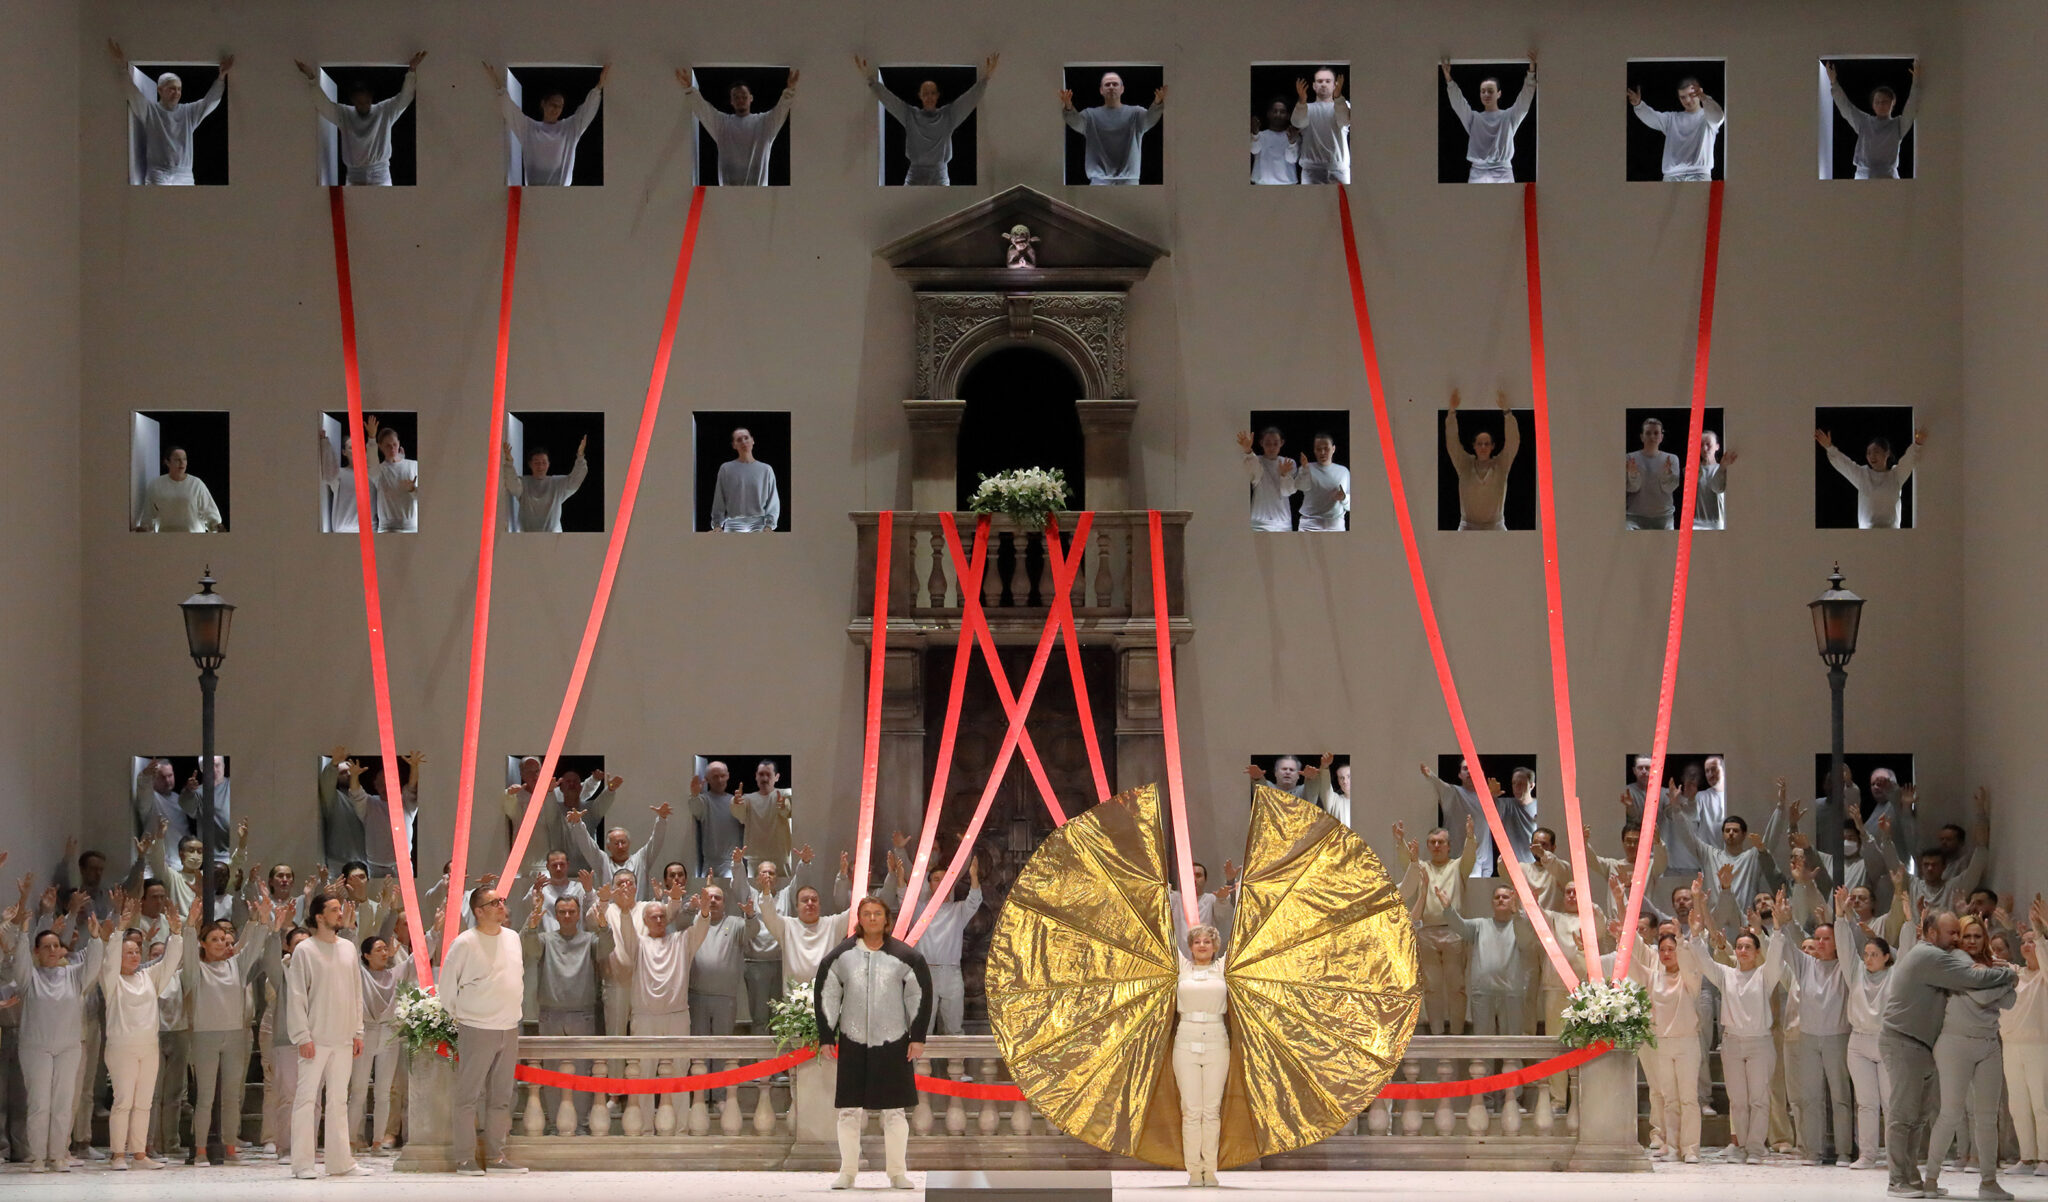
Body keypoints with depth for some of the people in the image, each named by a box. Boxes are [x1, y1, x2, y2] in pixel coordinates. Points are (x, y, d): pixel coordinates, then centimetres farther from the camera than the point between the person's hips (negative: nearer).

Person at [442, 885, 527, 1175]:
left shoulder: (513, 938, 10)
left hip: (509, 1028, 6)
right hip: (476, 1029, -6)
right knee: (468, 1096, -3)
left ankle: (496, 1156, 16)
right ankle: (465, 1159, 1)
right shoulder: (464, 943, -10)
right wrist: (455, 1020, 1)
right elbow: (447, 983, -4)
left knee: (501, 1097, 10)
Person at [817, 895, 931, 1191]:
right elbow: (826, 995, 8)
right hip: (853, 1044, 1)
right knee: (849, 1111, 2)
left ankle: (898, 1172, 12)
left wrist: (918, 1037, 1)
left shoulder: (904, 956, 0)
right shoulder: (841, 956, 2)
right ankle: (847, 1172, 12)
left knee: (894, 1112, 3)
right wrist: (826, 1037, 4)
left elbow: (921, 994, 4)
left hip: (893, 1044, -1)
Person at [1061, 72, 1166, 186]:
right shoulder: (1091, 115, 6)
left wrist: (1158, 103, -38)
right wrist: (1068, 107, -37)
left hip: (1128, 180, 0)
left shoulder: (1134, 113, 5)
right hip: (1100, 180, 0)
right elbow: (1075, 121, -12)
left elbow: (1150, 117, -14)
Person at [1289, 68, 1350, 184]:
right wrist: (1302, 101, -29)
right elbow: (1298, 122, -9)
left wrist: (1338, 97, -30)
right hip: (1311, 168, 0)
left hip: (1338, 167, 0)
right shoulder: (1307, 108, 14)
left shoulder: (1343, 105, 12)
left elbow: (1344, 121, -12)